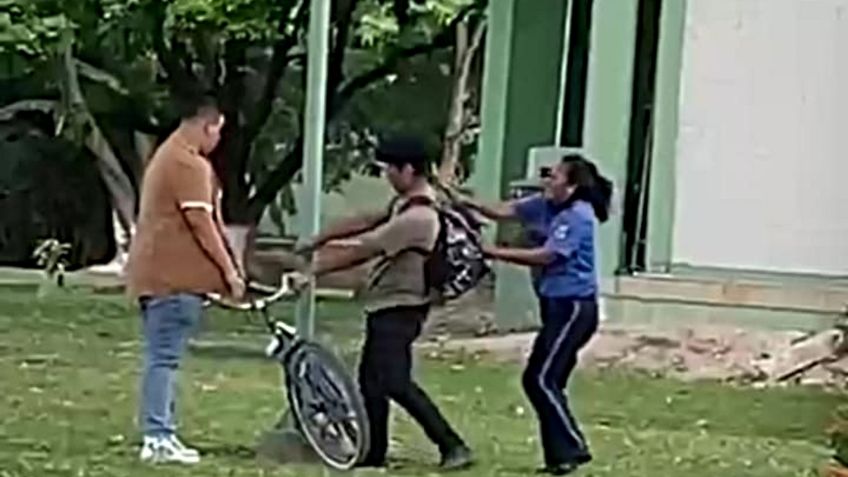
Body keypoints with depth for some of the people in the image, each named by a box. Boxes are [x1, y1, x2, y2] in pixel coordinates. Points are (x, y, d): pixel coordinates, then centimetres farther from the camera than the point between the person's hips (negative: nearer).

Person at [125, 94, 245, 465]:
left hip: (155, 273, 10)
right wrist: (229, 270, -14)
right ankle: (158, 438, -12)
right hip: (175, 276, -10)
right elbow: (202, 223, -18)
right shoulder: (190, 163, -12)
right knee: (165, 357, -11)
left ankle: (159, 435, 13)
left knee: (161, 357, 11)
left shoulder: (167, 157, 23)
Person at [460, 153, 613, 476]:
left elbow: (544, 256, -20)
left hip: (574, 307, -9)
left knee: (541, 379, -12)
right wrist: (471, 204, -13)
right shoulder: (545, 205, 9)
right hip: (556, 306, 9)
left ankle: (572, 449, -6)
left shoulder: (578, 216, -16)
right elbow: (505, 211, 4)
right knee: (542, 380, 9)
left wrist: (494, 252, -18)